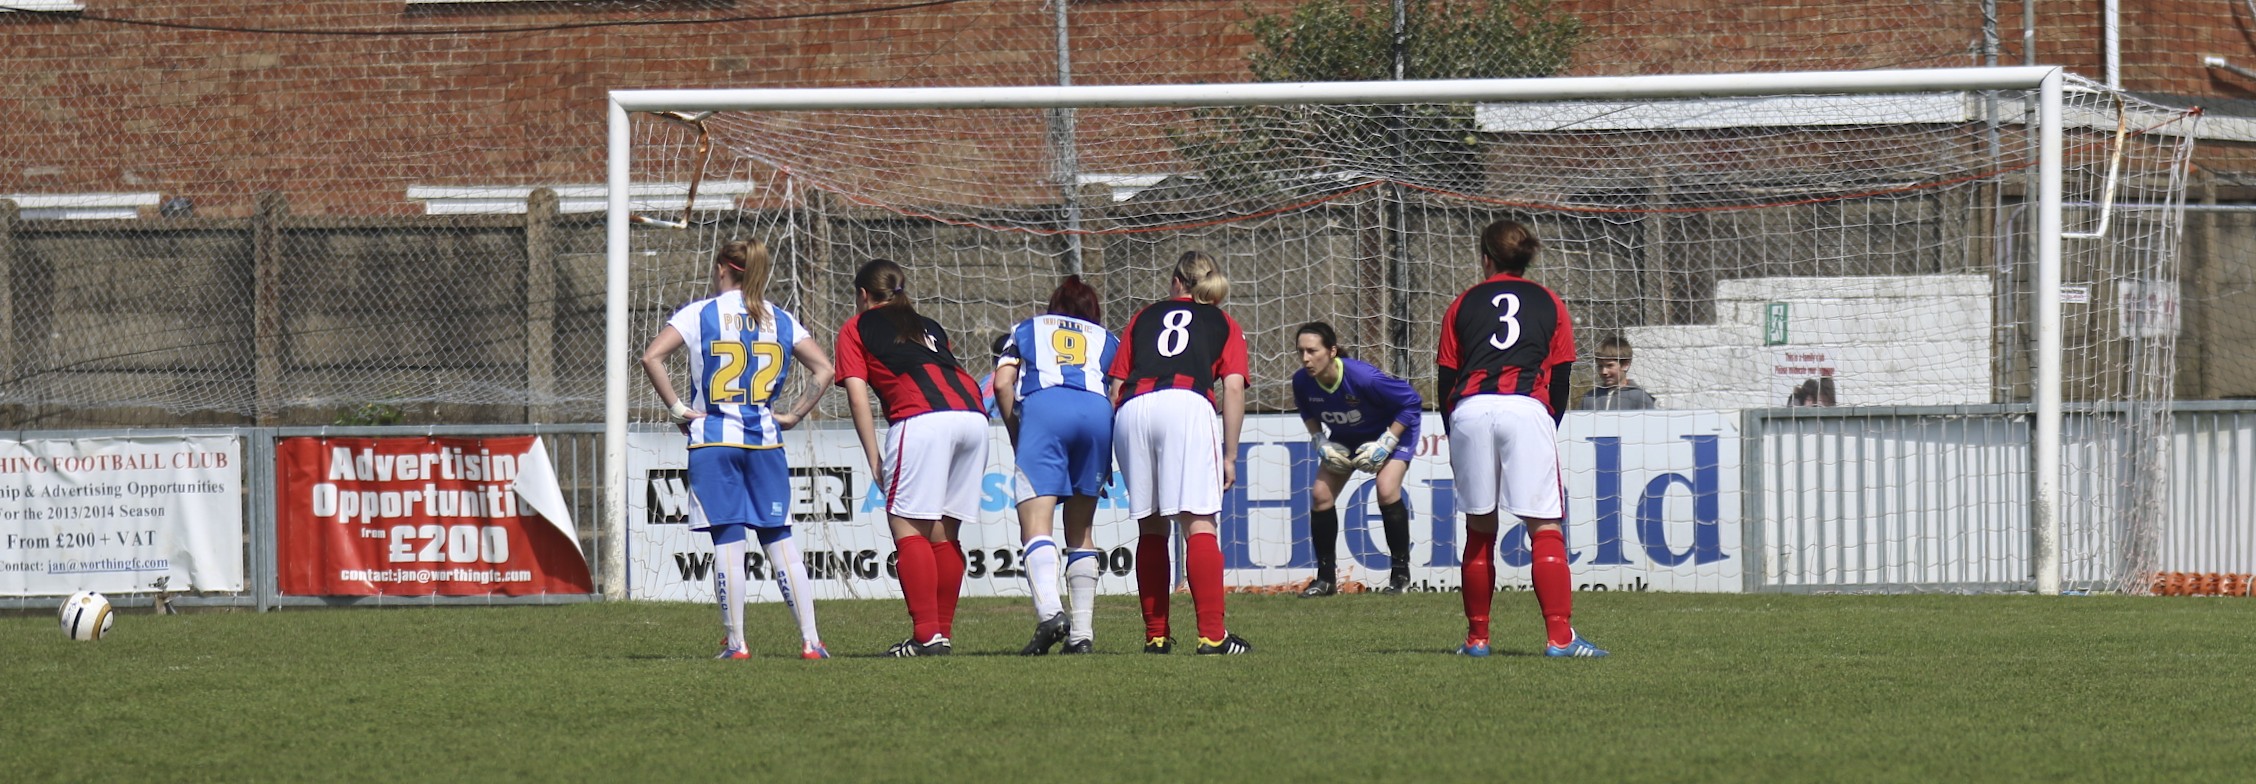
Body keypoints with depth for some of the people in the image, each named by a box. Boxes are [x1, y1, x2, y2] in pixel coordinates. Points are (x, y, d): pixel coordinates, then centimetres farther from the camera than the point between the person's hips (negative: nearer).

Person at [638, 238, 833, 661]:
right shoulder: (781, 320, 8)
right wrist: (794, 414, 7)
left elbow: (651, 357, -10)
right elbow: (824, 369, 2)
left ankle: (736, 642, -2)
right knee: (780, 540, 5)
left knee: (727, 542, -1)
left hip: (713, 440, -2)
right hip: (764, 440, 2)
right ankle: (810, 640, -1)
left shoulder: (701, 314, 0)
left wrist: (677, 408, -4)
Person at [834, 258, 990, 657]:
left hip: (922, 418, -6)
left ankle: (926, 634, -15)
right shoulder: (928, 326, 33)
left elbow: (858, 398, 7)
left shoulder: (856, 328, 18)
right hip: (972, 412, 6)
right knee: (943, 532, 12)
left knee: (907, 526, -4)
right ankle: (943, 633, 10)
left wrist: (874, 459, 6)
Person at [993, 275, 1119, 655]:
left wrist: (1017, 437, 20)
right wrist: (1109, 460, 26)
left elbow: (1002, 384, 13)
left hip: (1043, 406, -2)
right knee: (1081, 531, 13)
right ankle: (1082, 633, 6)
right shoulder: (1106, 339, 32)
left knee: (1036, 524, -11)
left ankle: (1049, 612, -35)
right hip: (1097, 409, 2)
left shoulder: (1027, 331, 30)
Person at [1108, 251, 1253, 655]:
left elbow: (1116, 385, 21)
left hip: (1131, 409, 3)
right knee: (1199, 523, -7)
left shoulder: (1145, 318, 30)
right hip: (1187, 405, -3)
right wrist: (1229, 456, 9)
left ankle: (1156, 636, 9)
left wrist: (1110, 455, 23)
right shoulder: (1223, 325, 24)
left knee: (1151, 528, 12)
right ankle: (1212, 634, -17)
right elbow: (1233, 388, 9)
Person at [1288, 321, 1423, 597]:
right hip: (1345, 437, 6)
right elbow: (1307, 411, 5)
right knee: (1321, 494, -6)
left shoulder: (1364, 377, -37)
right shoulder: (1303, 381, -22)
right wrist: (1318, 439, -11)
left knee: (1387, 490, -24)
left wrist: (1385, 444, -26)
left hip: (1395, 428, -6)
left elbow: (1412, 403, -25)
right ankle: (1326, 577, 7)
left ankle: (1401, 573, -7)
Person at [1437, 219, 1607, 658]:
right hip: (1527, 408, -1)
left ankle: (1477, 636, 13)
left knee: (1479, 529, 11)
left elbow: (1444, 381, 15)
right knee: (1545, 527, -4)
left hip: (1468, 410, 1)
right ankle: (1559, 636, -15)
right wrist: (1549, 430, 21)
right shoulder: (1549, 304, 19)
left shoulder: (1463, 305, 20)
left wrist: (1455, 439, 22)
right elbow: (1561, 379, 12)